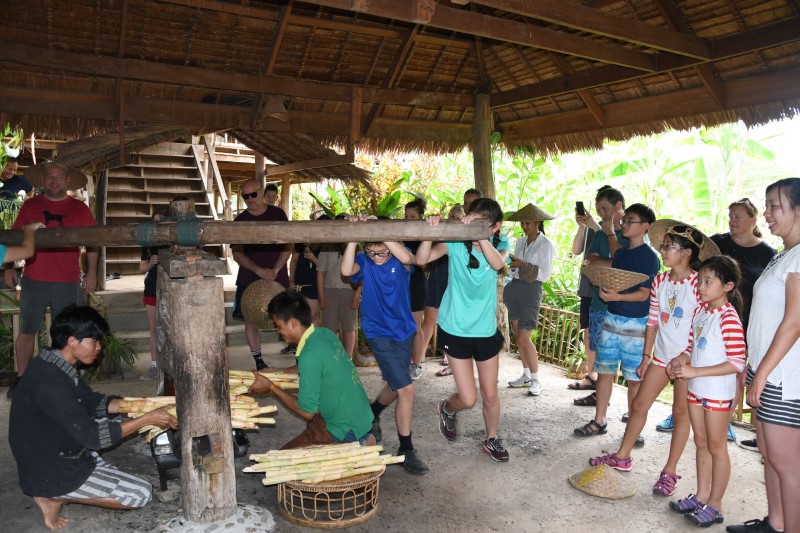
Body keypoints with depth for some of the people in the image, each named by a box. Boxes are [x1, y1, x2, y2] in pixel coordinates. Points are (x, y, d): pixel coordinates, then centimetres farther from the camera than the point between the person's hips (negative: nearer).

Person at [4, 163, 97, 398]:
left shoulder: (80, 208, 4)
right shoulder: (30, 205, 7)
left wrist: (91, 272, -2)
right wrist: (9, 268, 4)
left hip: (68, 283, -1)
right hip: (33, 281, 1)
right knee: (27, 331, 7)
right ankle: (21, 377, 21)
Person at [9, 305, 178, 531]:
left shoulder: (54, 365, -1)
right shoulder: (50, 382, -31)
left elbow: (93, 403, 8)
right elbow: (91, 436, -26)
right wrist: (147, 419, -21)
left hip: (60, 452, 9)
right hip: (50, 472, -9)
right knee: (141, 493, -9)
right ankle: (54, 496, -1)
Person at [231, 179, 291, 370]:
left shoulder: (278, 214, 1)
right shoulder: (240, 220, 4)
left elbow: (288, 245, -2)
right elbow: (237, 254, -2)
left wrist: (275, 270, -13)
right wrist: (259, 271, -16)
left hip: (277, 277, -1)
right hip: (249, 280, 2)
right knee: (251, 320, 5)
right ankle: (258, 362, 17)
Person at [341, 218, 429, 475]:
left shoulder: (400, 258, -7)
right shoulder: (363, 261, -9)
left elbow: (406, 257, -32)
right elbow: (346, 270, -32)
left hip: (404, 330, 4)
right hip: (379, 334, -4)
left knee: (396, 386, 20)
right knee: (406, 389, -10)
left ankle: (372, 414, 50)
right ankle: (406, 450, 7)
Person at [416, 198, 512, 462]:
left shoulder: (500, 243, -4)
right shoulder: (456, 241, -12)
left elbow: (497, 263, -28)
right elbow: (422, 258, -26)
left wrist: (479, 234, -39)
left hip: (486, 330, 3)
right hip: (456, 329, -2)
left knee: (490, 394, 13)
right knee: (468, 399, -1)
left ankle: (492, 439, 40)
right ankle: (446, 408, 35)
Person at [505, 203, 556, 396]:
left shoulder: (546, 244, -7)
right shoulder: (520, 242, 12)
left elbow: (545, 273, -12)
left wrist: (523, 265, -18)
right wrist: (511, 264, -5)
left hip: (531, 290, -7)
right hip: (514, 287, 7)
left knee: (524, 338, -10)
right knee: (518, 336, 11)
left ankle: (535, 380, 2)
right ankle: (526, 375, 23)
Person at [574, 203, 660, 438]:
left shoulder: (649, 257, -9)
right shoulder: (620, 253, 12)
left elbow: (643, 294, -14)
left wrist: (616, 296, -29)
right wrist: (604, 288, -5)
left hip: (635, 323, -6)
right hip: (611, 318, 6)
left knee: (634, 377, 3)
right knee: (604, 370, 10)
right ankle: (599, 421, 20)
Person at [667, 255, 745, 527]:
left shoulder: (729, 318, -20)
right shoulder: (700, 311, 4)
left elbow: (737, 363, -24)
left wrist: (695, 371, -26)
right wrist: (680, 360, -6)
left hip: (718, 392, -7)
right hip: (696, 389, 7)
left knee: (716, 447, 6)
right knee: (701, 443, 17)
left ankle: (715, 505, 20)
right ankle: (701, 496, 31)